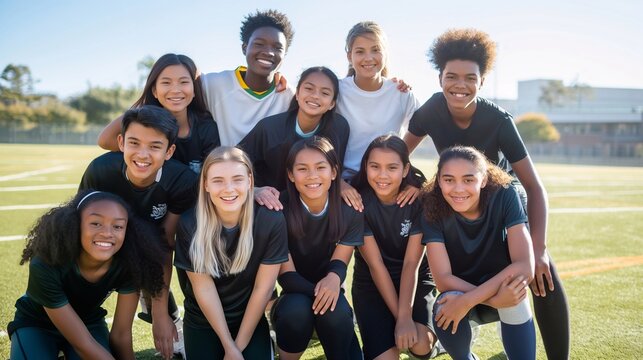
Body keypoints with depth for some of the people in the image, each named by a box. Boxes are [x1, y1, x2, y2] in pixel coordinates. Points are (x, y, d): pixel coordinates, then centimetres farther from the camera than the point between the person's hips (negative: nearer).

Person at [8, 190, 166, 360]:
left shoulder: (128, 265, -26)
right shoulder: (46, 266, -36)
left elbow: (121, 333, -16)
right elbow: (83, 344, -31)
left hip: (88, 322, 3)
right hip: (36, 323, -2)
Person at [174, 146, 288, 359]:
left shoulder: (272, 220, -21)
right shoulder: (190, 224, -20)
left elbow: (263, 288, -14)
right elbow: (204, 288, -14)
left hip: (250, 318, 0)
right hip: (202, 321, 0)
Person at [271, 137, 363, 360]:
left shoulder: (350, 211, -11)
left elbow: (339, 262, -10)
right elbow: (286, 275, -16)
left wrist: (334, 278, -35)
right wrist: (319, 292, -35)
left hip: (329, 294, 0)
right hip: (293, 296, 0)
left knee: (335, 311, -34)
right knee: (297, 309, -34)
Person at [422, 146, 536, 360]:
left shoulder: (504, 197, -21)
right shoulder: (433, 208, -20)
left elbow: (525, 266, -28)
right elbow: (443, 278, -23)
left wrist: (468, 301, -36)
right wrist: (495, 299, -37)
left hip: (502, 289, -1)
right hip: (458, 293, 1)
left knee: (513, 299, -34)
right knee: (445, 309, -32)